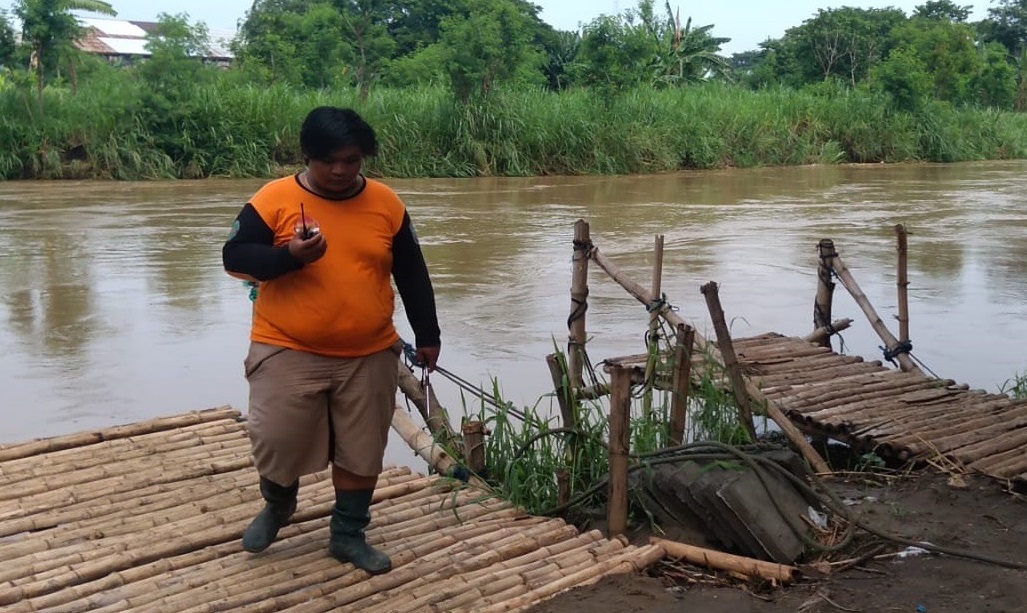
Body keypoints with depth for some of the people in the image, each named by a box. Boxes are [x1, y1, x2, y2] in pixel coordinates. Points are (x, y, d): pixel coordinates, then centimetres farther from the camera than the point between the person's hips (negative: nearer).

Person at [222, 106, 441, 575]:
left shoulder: (386, 204, 0)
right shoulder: (274, 199, -8)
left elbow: (412, 275, 7)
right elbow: (235, 257, -8)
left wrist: (426, 335, 7)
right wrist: (290, 255, -25)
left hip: (368, 356, 2)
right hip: (288, 352, -2)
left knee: (361, 450, 10)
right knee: (276, 443, 1)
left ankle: (348, 535, 29)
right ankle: (278, 504, 35)